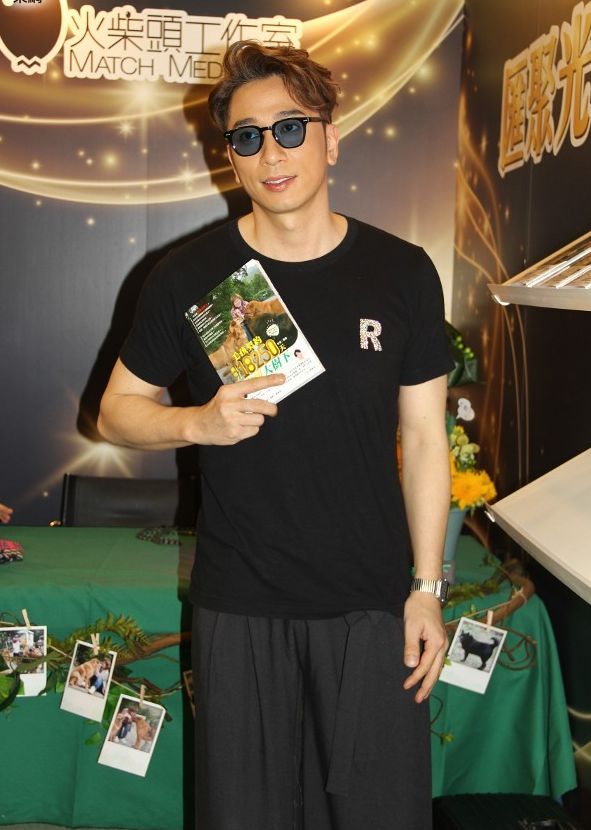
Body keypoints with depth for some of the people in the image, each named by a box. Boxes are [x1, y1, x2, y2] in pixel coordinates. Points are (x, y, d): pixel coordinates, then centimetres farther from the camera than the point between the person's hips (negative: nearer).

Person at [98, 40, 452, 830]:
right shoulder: (187, 277, -3)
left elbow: (425, 438, 2)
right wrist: (199, 422, -16)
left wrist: (427, 588, -1)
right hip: (239, 607, 0)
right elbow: (117, 410, 5)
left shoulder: (402, 273, -1)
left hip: (373, 603, 1)